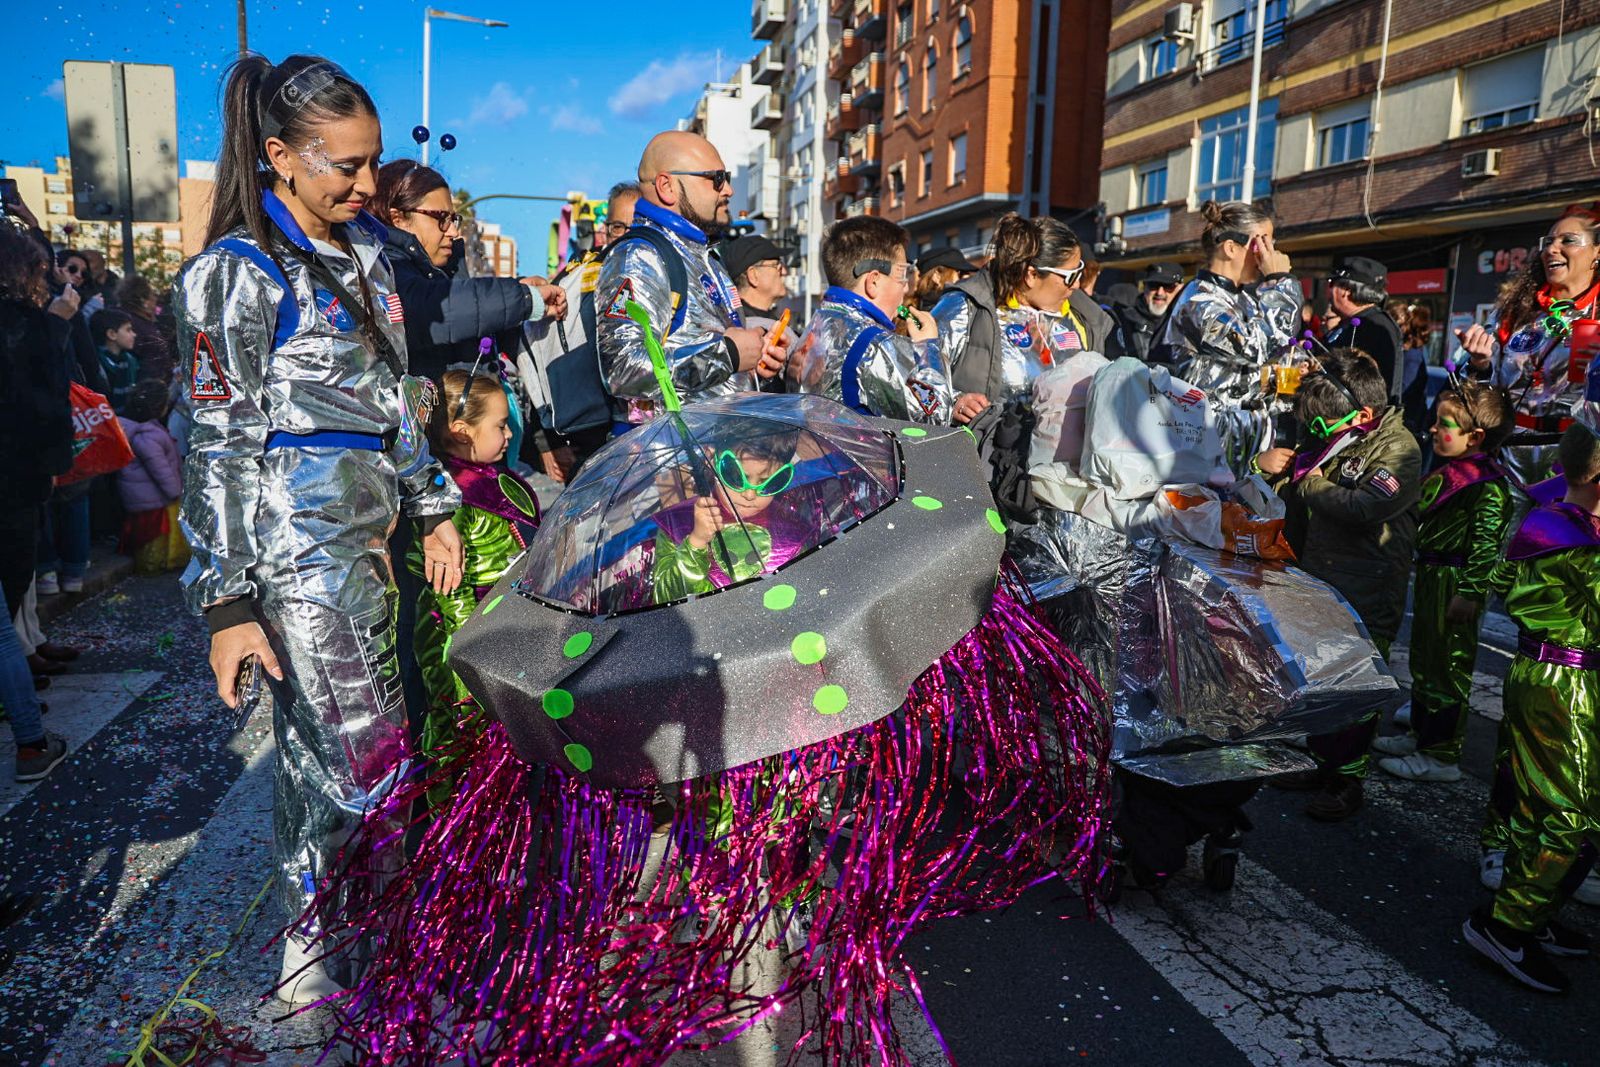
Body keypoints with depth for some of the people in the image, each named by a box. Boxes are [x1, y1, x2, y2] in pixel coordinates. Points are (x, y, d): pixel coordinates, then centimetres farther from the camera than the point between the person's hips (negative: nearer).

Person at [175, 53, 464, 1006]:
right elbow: (220, 447, -12)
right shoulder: (240, 275, -10)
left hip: (366, 531, 7)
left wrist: (432, 508, 18)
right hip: (298, 549, -7)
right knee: (356, 764, -4)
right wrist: (228, 604, -14)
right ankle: (308, 964, 15)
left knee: (330, 749, 15)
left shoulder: (362, 249, 13)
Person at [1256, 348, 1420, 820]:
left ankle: (1348, 780, 19)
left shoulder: (1399, 450, -16)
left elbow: (1363, 507, -34)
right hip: (1318, 580, 8)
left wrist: (1312, 484, -17)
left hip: (1367, 596, -8)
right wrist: (1268, 462, 0)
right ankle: (1322, 762, 34)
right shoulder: (1331, 440, 7)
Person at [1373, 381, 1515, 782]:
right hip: (1431, 576, 10)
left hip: (1456, 583, -10)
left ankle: (1442, 756, 8)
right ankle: (1421, 735, 34)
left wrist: (1470, 593, -24)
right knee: (1423, 659, 19)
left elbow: (1487, 543, -22)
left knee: (1447, 667, -2)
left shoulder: (1488, 485, -19)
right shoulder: (1448, 471, 10)